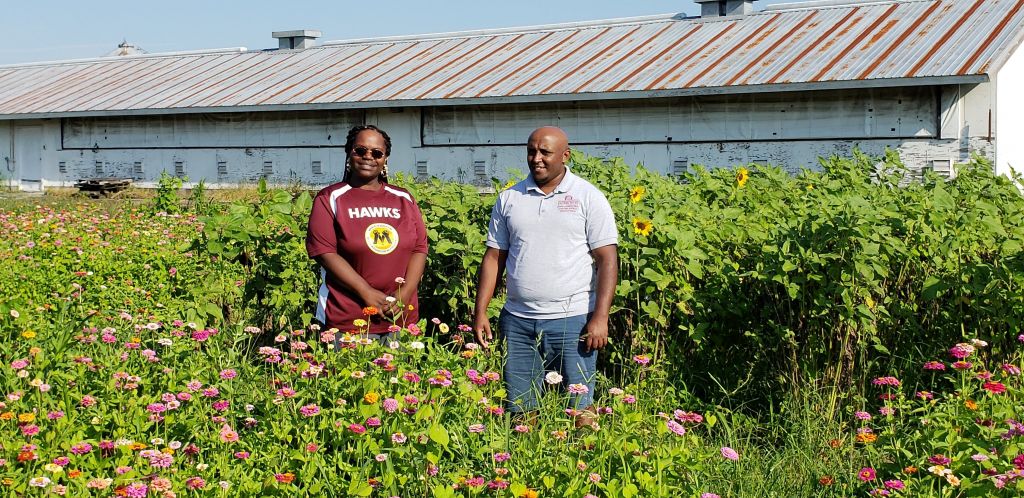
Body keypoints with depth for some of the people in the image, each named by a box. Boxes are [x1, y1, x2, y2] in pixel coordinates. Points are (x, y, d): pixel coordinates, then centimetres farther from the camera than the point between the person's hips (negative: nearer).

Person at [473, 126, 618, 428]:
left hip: (573, 320, -3)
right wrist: (480, 312, 5)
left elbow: (607, 259, -4)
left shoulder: (589, 197, 0)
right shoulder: (509, 199, 10)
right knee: (520, 411, 6)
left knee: (580, 410, -2)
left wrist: (600, 317, -12)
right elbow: (494, 257, 13)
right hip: (517, 321, 3)